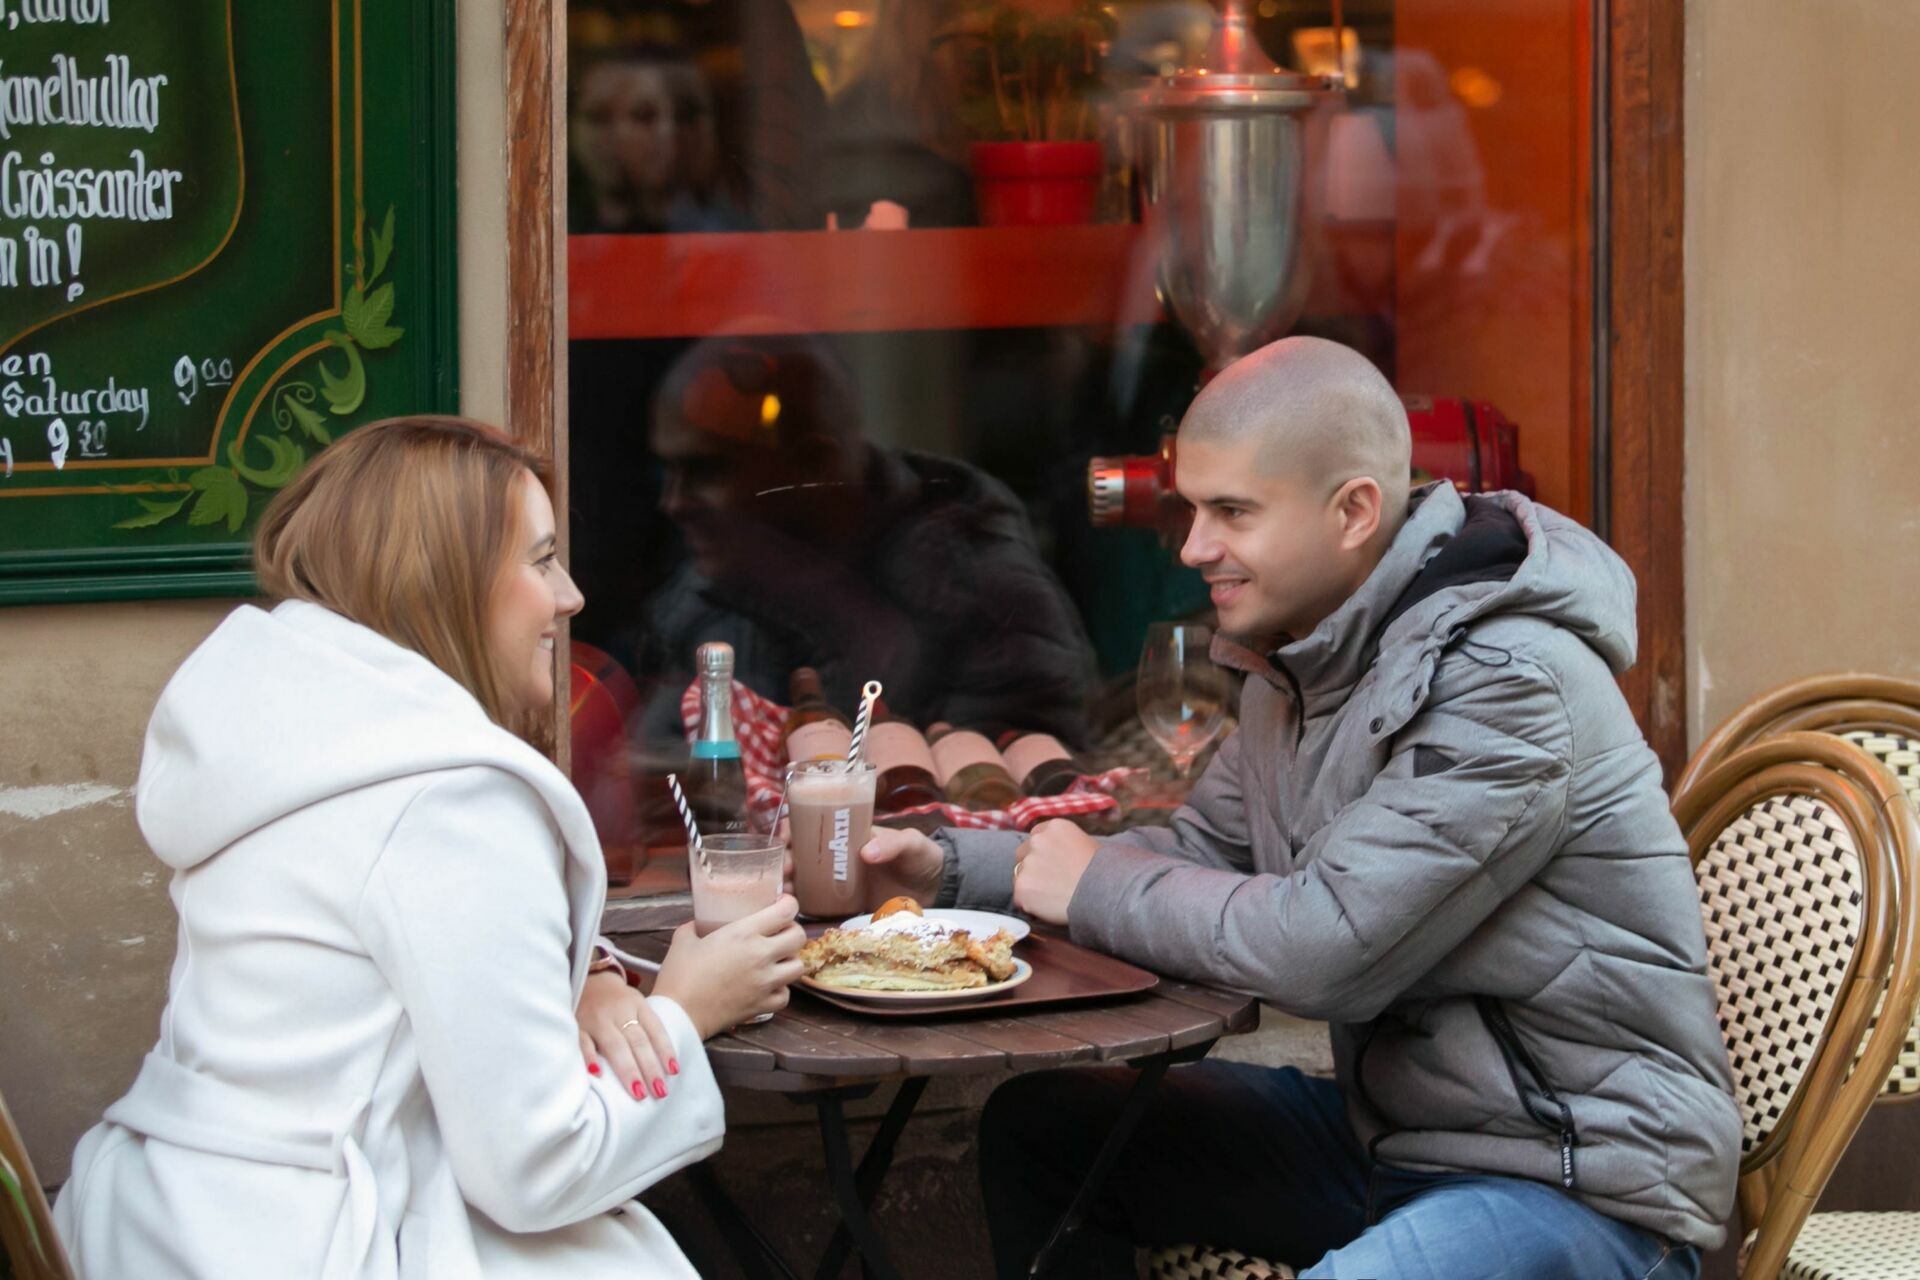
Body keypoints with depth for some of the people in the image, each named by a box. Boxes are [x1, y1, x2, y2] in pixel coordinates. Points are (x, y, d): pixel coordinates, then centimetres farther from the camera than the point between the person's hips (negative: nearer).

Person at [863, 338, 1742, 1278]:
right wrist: (952, 866, 7)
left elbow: (1324, 946, -26)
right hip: (1393, 1131, 10)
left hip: (1581, 1189, -9)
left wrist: (1096, 887, -10)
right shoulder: (1299, 663, 8)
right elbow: (1204, 851, 20)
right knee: (1035, 1126, 13)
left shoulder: (1506, 681, -22)